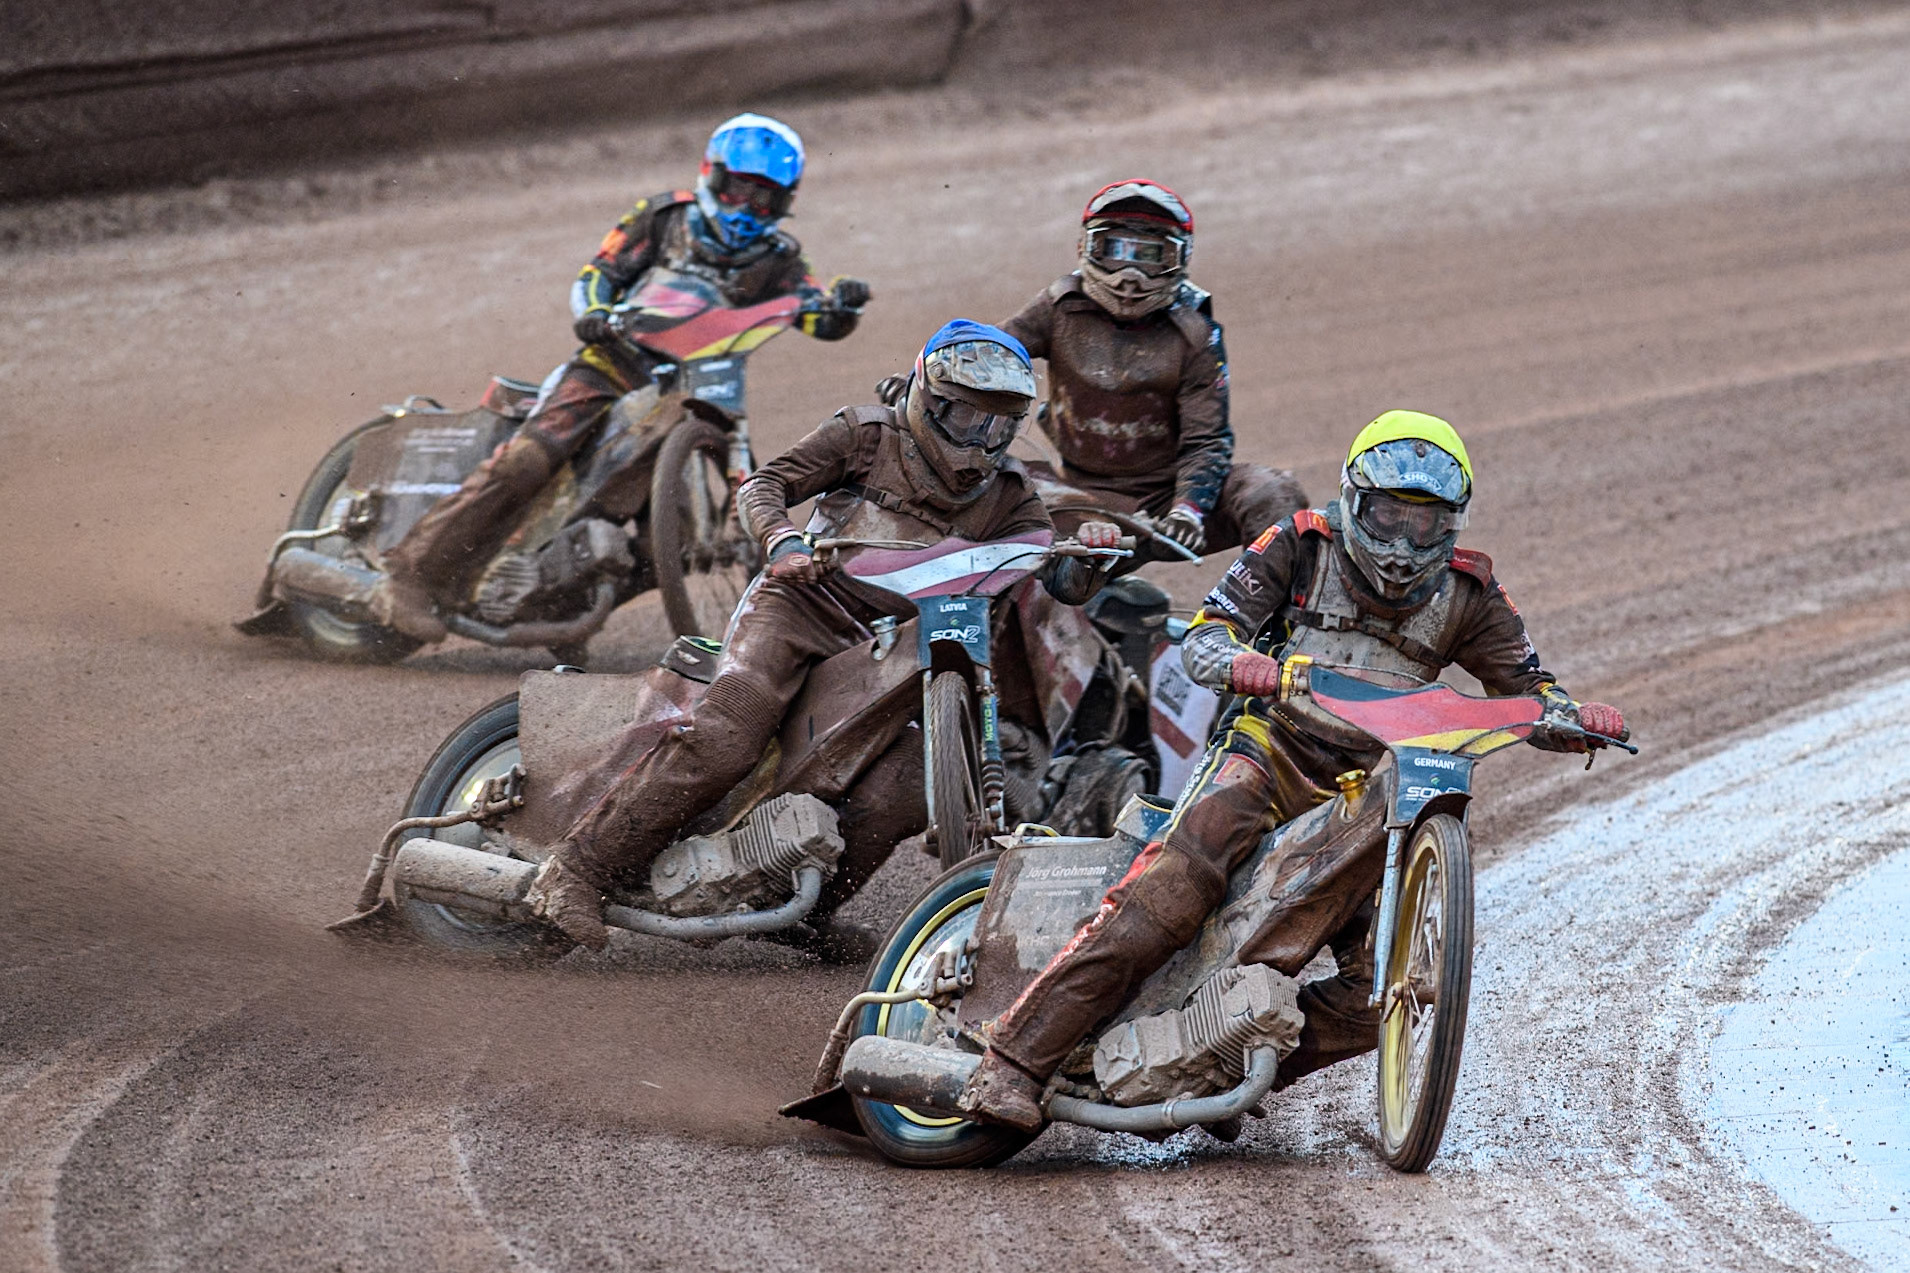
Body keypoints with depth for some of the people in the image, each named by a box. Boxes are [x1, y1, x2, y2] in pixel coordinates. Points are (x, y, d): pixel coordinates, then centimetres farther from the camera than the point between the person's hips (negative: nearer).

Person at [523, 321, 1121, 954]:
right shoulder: (868, 434, 1)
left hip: (881, 644, 5)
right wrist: (782, 541, -22)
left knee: (911, 794, -10)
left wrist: (1090, 556, -17)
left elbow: (1061, 582, 7)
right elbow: (764, 484, -1)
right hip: (798, 601, -5)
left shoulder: (1006, 492, 12)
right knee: (723, 740, -25)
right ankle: (577, 869, -24)